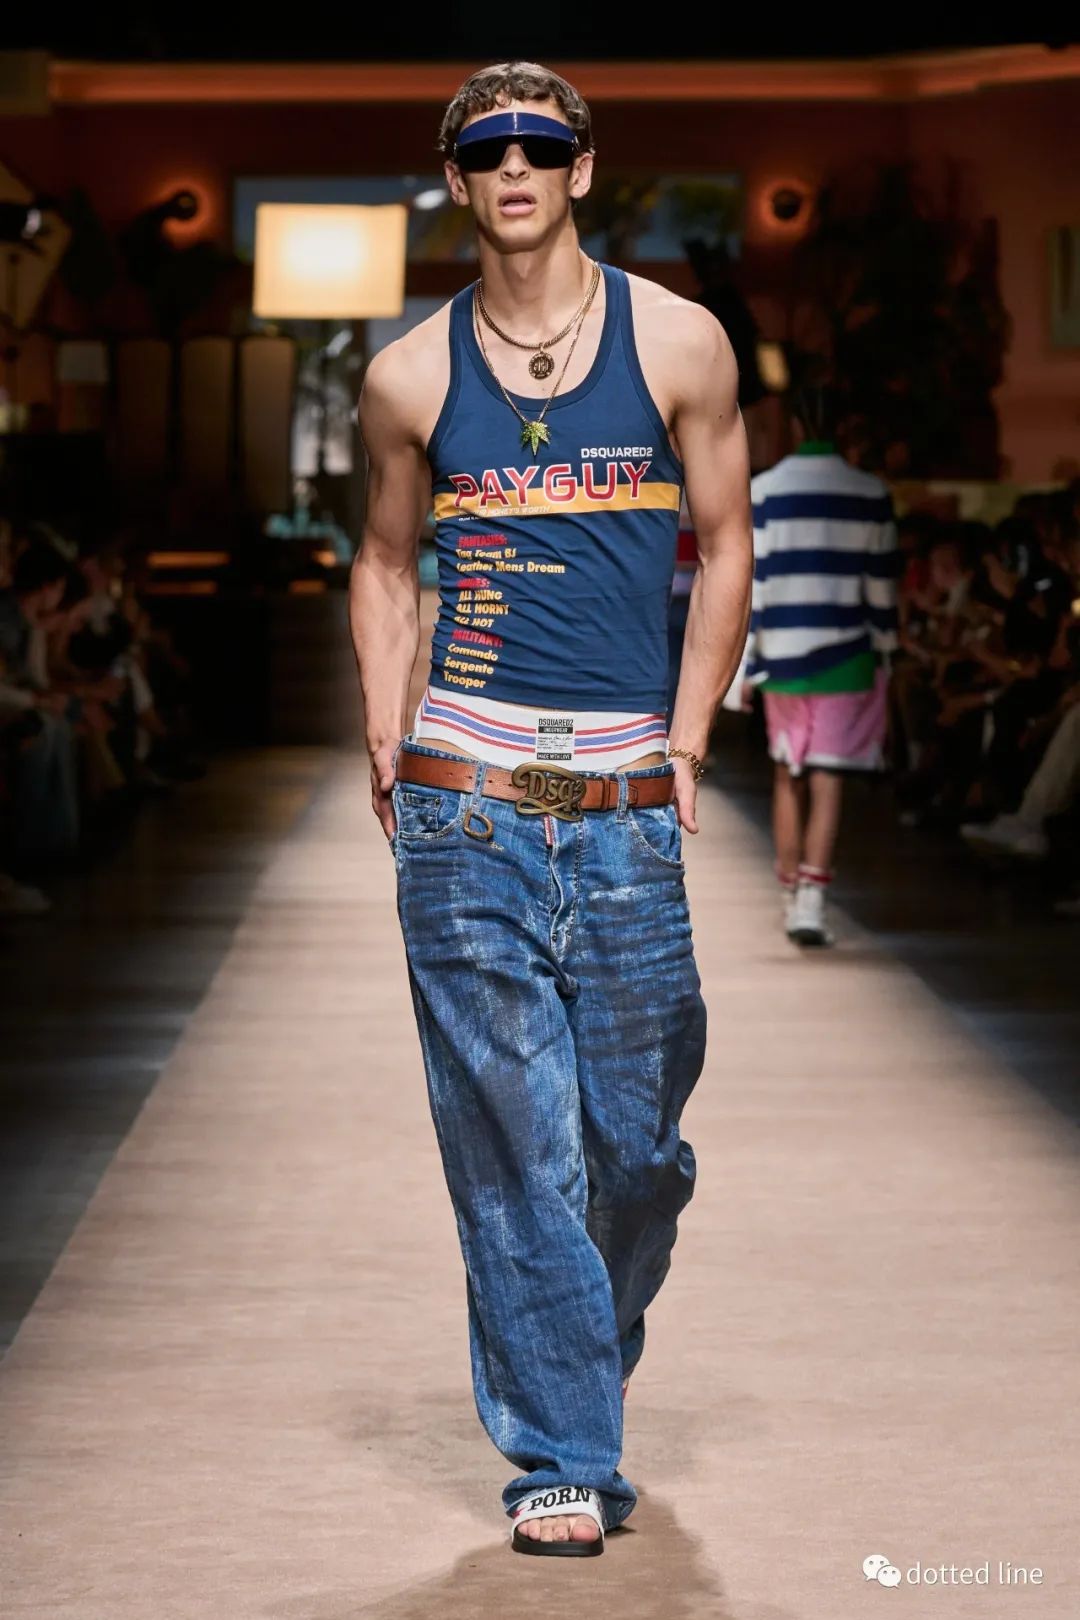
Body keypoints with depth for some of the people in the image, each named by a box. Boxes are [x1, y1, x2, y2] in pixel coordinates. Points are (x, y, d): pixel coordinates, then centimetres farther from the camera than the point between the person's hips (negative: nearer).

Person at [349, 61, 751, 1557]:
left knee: (638, 1131, 6)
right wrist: (387, 745, 5)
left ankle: (592, 1354, 34)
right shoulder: (410, 378, 6)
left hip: (628, 805, 0)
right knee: (510, 1140, -1)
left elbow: (725, 548, 10)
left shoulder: (678, 345, 4)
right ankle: (560, 1455, 8)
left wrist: (685, 749, 4)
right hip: (464, 805, 0)